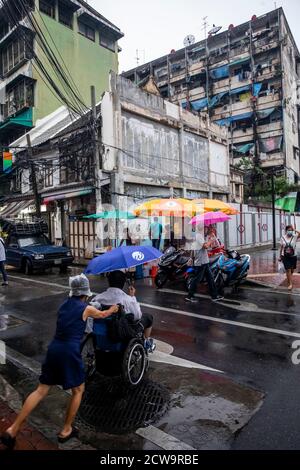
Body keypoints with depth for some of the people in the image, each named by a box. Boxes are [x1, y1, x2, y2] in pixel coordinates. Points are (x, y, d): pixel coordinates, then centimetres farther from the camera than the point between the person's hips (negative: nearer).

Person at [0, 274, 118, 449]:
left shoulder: (64, 305, 13)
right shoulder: (87, 309, -2)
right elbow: (103, 314, 18)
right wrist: (113, 309, 39)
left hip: (54, 349, 6)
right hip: (70, 352, -6)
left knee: (42, 390, 15)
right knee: (78, 390, 16)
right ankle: (66, 430, 25)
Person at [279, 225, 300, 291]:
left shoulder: (294, 237, -5)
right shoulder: (283, 238, -1)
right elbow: (281, 248, 6)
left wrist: (294, 230, -22)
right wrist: (280, 256, 9)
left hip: (293, 256, 0)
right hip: (285, 256, 0)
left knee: (292, 270, 15)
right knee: (288, 270, -7)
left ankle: (289, 281, 40)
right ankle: (290, 284, -1)